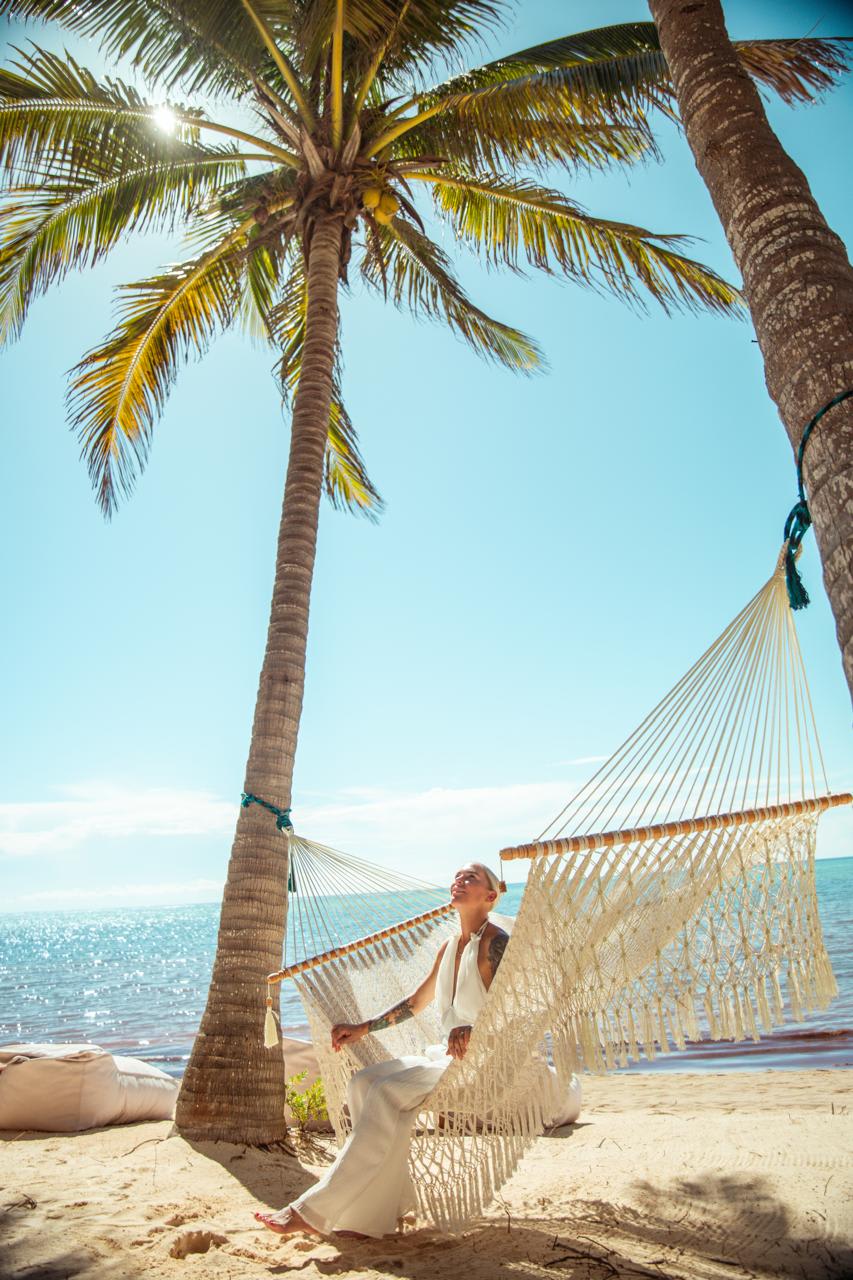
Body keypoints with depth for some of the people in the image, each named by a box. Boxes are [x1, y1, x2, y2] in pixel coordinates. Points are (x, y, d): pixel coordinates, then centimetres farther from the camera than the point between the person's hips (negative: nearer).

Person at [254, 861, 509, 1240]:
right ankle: (388, 1202, -8)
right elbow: (416, 1003, 22)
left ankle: (315, 1211, -21)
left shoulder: (495, 942, -11)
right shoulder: (450, 946, 14)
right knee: (364, 1081, -10)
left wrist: (472, 1031, -38)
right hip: (446, 1055, 8)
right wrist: (362, 1029, 16)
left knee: (389, 1092, -26)